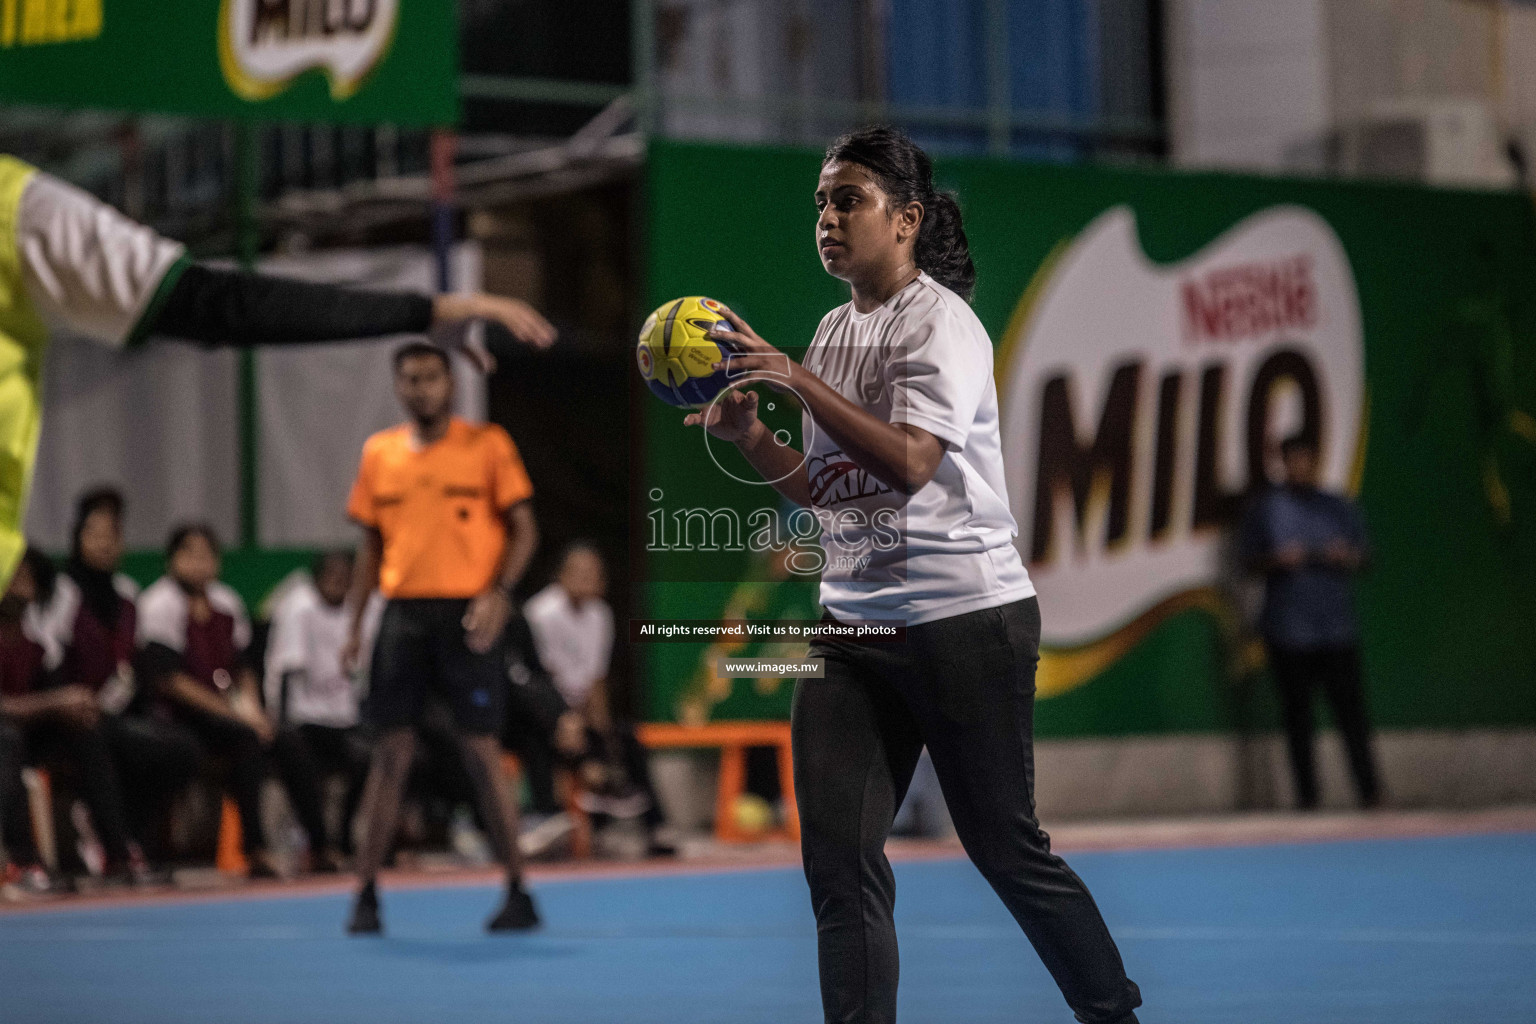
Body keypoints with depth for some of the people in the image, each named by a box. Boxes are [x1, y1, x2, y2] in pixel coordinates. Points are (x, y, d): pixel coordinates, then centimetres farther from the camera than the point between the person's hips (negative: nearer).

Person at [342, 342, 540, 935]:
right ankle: (366, 892, 3)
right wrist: (355, 623, 9)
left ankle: (517, 891, 5)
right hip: (403, 613, 3)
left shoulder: (487, 446, 1)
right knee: (391, 752, 1)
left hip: (465, 615, -3)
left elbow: (523, 531, 0)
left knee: (481, 752, -3)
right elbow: (372, 544, 17)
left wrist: (498, 592, -15)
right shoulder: (379, 454, 12)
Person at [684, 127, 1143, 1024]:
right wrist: (753, 439, 2)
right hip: (854, 623, 7)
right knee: (839, 858, -5)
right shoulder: (835, 330, 14)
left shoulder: (941, 322, -9)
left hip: (967, 619, -7)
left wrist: (798, 379, -25)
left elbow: (908, 461, -24)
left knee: (1006, 848, 2)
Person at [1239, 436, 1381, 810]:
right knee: (1297, 714, 1)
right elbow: (1250, 559, 7)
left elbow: (1361, 560, 14)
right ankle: (1307, 796, 6)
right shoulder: (1266, 508, 8)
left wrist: (1346, 557, -8)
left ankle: (1369, 790, -2)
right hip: (1288, 631, -1)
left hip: (1337, 624, 1)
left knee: (1351, 709, -5)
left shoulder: (1340, 508, 12)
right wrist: (1278, 560, -13)